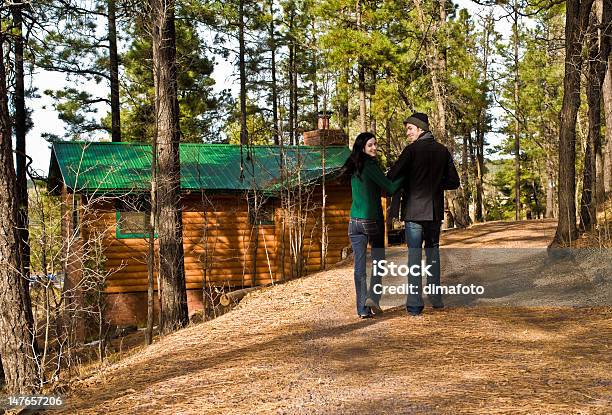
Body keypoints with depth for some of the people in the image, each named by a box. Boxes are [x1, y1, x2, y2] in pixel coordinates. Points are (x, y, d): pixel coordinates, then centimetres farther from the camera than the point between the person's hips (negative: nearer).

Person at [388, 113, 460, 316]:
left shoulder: (412, 150, -9)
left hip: (414, 210, -4)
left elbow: (391, 177, -13)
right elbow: (454, 182, 8)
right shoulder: (443, 151, 6)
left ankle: (414, 304, -2)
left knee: (414, 255, -1)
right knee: (433, 252, 17)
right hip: (435, 211, 4)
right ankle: (436, 297, 19)